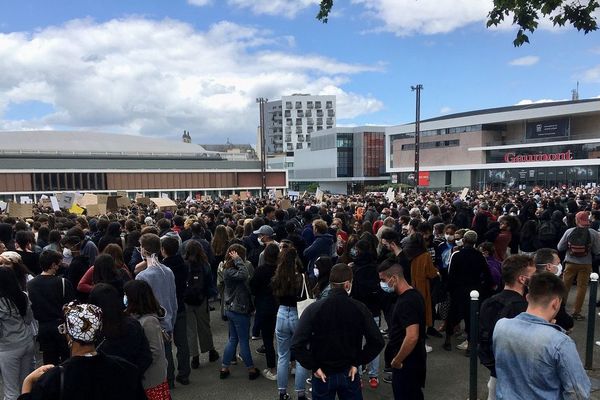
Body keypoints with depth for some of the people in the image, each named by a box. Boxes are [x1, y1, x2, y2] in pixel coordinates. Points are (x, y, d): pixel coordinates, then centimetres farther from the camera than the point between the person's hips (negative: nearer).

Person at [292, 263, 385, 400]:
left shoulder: (314, 309, -17)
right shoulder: (359, 308, -12)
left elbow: (297, 344, -23)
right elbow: (377, 341, -13)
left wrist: (314, 367, -10)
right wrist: (357, 363, -4)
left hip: (323, 374, -1)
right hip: (349, 373, 1)